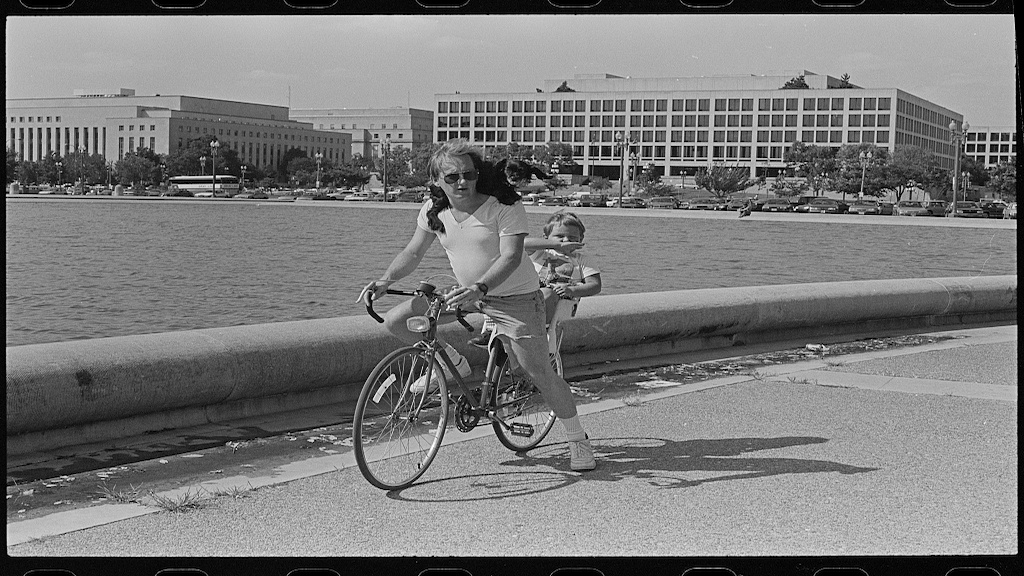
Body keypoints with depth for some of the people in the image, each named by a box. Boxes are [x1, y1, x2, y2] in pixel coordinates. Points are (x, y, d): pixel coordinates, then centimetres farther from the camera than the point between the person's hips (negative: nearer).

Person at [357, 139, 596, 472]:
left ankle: (578, 441, 12)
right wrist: (385, 281, -13)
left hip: (514, 297, -6)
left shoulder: (505, 206, -21)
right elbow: (413, 252, 4)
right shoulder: (434, 210, -4)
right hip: (466, 292, 6)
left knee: (538, 372, -7)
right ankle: (454, 364, 15)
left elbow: (511, 256, -28)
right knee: (395, 321, -6)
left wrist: (479, 287, -45)